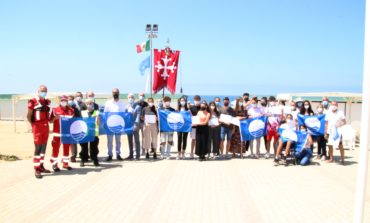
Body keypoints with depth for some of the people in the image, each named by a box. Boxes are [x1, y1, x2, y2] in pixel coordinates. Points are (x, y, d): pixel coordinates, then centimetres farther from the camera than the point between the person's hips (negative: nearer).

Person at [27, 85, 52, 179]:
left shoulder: (47, 102, 11)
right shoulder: (33, 102, -9)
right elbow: (28, 116, -6)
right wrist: (33, 125, -4)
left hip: (46, 127, 7)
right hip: (37, 128, -6)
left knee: (44, 147, 11)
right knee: (38, 148, -6)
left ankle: (41, 166, 22)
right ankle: (36, 169, -2)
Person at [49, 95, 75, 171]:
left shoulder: (71, 110, 6)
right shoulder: (55, 110, -2)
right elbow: (51, 121, 0)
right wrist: (55, 118, -18)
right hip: (57, 133, -3)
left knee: (66, 148, 12)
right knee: (56, 149, 0)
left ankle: (65, 163, 23)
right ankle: (54, 165, 8)